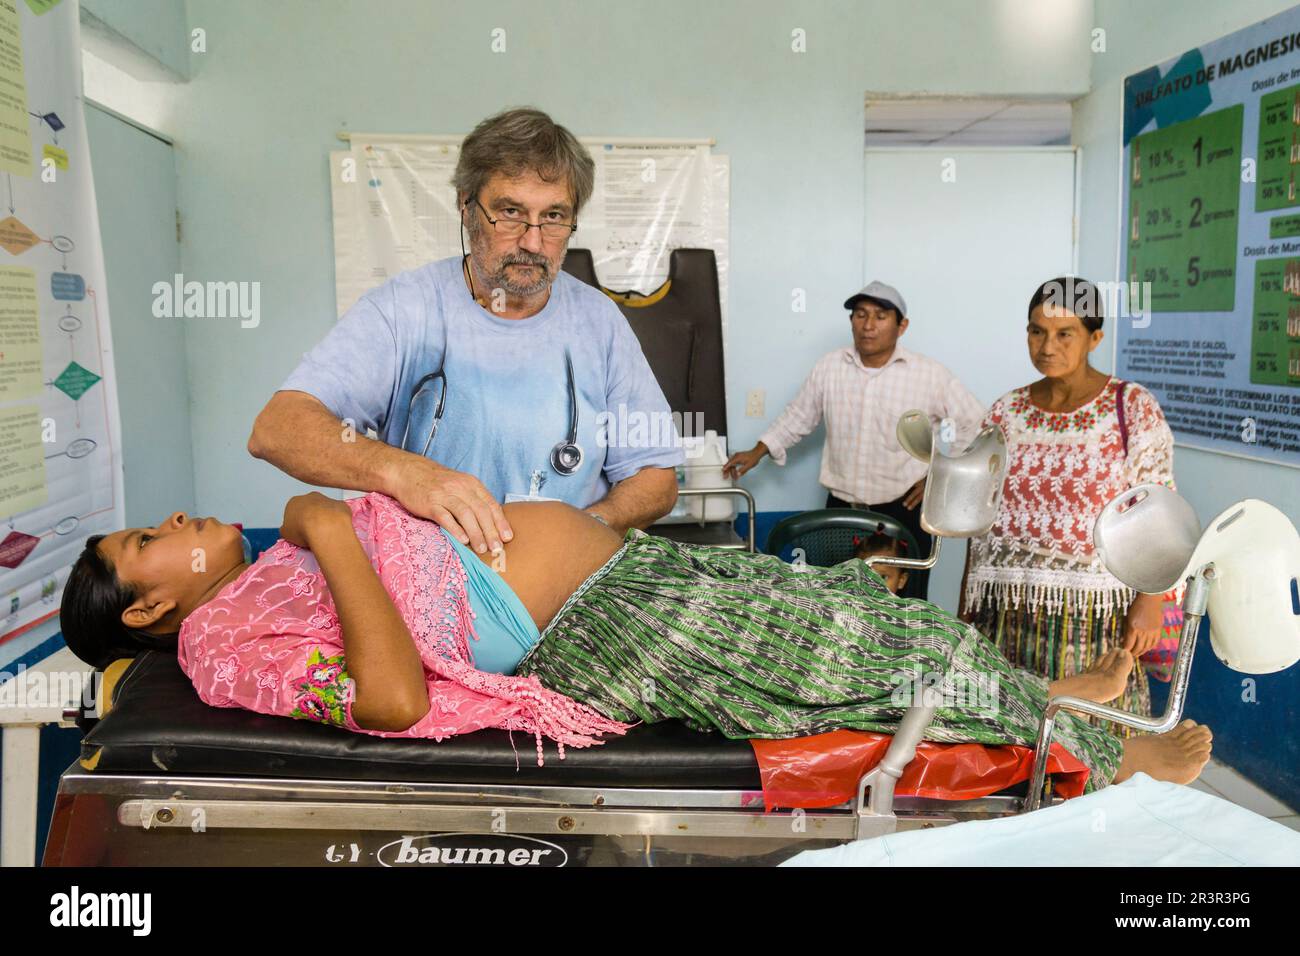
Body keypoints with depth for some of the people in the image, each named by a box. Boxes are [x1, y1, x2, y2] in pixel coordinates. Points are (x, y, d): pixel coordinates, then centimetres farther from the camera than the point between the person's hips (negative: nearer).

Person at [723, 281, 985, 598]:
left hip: (901, 512, -2)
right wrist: (757, 452, 6)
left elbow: (977, 426, 1)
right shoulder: (828, 367, 2)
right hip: (841, 509, 2)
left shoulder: (930, 375, -6)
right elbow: (798, 417, 13)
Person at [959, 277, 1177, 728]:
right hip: (1007, 606, 3)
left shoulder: (1133, 408, -3)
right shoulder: (1005, 412, 6)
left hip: (1093, 607, -3)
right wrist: (966, 601, 10)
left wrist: (1150, 601, -11)